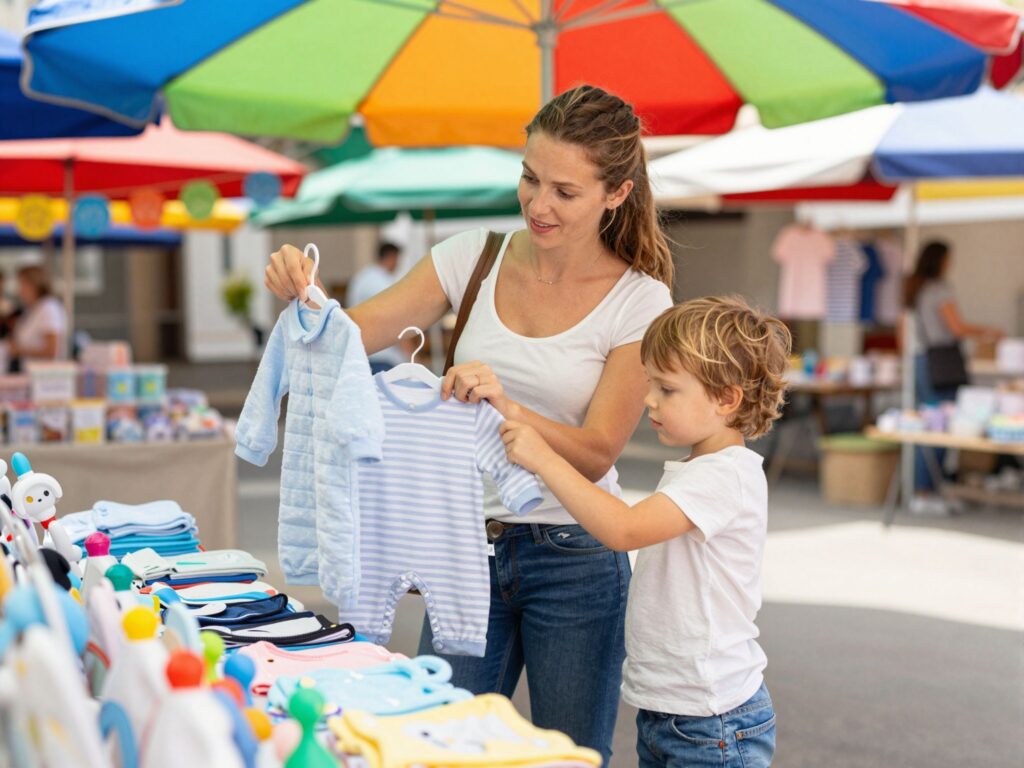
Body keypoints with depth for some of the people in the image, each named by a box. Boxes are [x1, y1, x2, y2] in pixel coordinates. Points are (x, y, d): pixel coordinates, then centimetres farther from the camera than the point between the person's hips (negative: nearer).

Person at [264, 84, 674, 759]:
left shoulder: (640, 300, -10)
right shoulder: (474, 258, -1)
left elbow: (596, 453, -14)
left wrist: (506, 405, -31)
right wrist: (303, 293, -26)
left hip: (574, 558, -3)